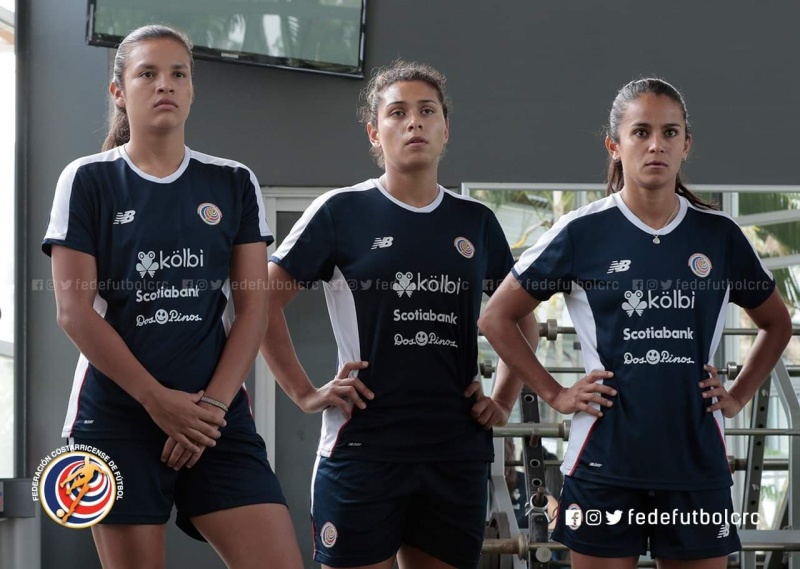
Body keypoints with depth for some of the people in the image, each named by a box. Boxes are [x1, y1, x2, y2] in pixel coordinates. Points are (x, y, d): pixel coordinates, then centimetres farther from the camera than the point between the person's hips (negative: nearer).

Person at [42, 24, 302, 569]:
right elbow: (75, 308, -4)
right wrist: (158, 400, -11)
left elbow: (253, 308, 5)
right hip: (117, 416, -2)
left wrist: (214, 403, -9)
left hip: (217, 413, 2)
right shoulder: (88, 181, 2)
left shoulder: (234, 185, 9)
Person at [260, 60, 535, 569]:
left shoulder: (476, 222, 11)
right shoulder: (342, 212, -1)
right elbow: (265, 301, 0)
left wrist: (504, 400, 12)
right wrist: (305, 393, -5)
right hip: (363, 447, -4)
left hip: (457, 451, 4)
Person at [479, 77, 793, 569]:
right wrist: (554, 394, 0)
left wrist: (738, 397, 8)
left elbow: (777, 323, 19)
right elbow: (497, 317, 6)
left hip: (698, 460, 2)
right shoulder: (583, 233, -2)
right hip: (606, 461, -2)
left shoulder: (719, 234, 4)